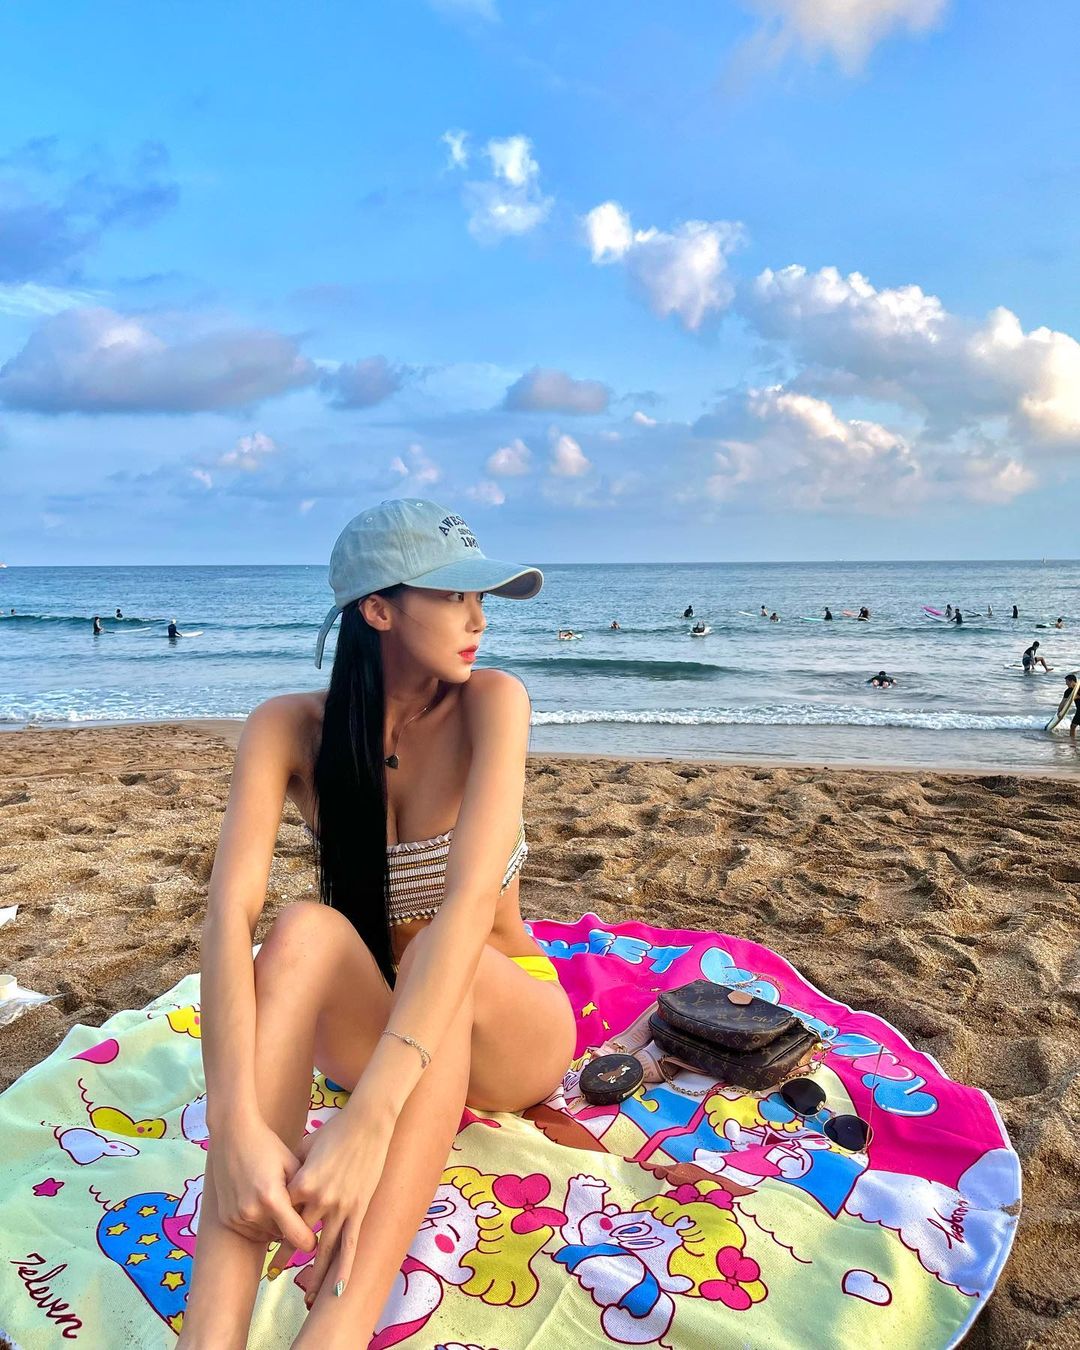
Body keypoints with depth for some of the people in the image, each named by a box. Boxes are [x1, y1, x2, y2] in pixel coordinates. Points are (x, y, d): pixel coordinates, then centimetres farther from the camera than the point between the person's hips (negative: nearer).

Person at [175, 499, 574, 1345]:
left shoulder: (490, 702, -19)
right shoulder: (291, 728, -14)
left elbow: (472, 895, -34)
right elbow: (232, 910, -27)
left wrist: (368, 1117, -44)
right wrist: (236, 1124, -42)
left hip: (510, 1030, -1)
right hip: (370, 1028, 1)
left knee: (437, 955, -36)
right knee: (307, 933, -33)